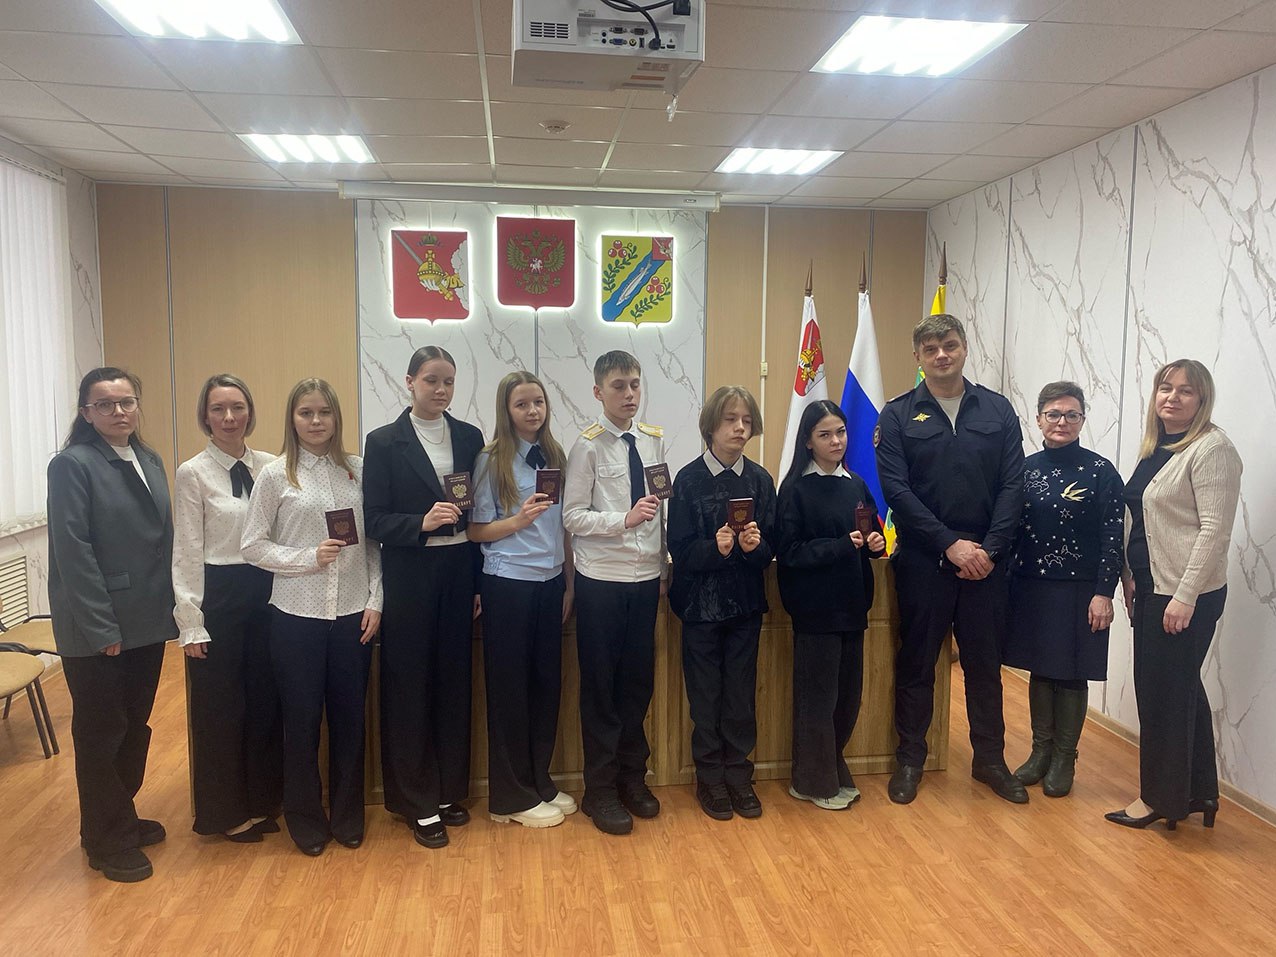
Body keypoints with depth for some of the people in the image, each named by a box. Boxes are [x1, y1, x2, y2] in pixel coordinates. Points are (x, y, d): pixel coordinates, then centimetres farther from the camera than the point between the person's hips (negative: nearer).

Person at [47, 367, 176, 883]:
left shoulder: (149, 461, 8)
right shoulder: (73, 465, -12)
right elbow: (74, 551, -17)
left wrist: (168, 607, 5)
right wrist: (101, 628, -18)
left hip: (147, 621, 7)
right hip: (96, 631, -6)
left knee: (135, 725, 18)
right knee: (101, 734, 8)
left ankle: (122, 816, 37)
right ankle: (107, 841, 24)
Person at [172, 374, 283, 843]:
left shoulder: (270, 466, 4)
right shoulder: (192, 473, -6)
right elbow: (186, 553, -6)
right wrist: (191, 623, -8)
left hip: (267, 592, 4)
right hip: (218, 595, -4)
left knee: (265, 698, 13)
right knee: (220, 704, 8)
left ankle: (262, 799, 31)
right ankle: (225, 810, 27)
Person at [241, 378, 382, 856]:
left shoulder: (358, 470, 2)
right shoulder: (275, 475, -2)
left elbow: (374, 542, 5)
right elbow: (253, 546, -1)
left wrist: (375, 600, -2)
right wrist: (309, 557, -14)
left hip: (353, 614, 2)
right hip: (296, 615, -1)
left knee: (349, 717, 11)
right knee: (302, 719, 9)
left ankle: (347, 815, 29)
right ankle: (305, 818, 29)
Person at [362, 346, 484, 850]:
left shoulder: (469, 437, 7)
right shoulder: (384, 442, -2)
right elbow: (374, 520, -6)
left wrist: (480, 582, 6)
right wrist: (423, 523, -23)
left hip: (460, 572, 3)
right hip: (410, 577, -3)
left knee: (454, 683, 10)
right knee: (410, 688, 4)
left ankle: (449, 791, 27)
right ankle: (419, 804, 18)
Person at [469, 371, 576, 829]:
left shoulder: (555, 457, 8)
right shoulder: (491, 460, -5)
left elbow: (564, 527, 12)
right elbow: (477, 530, -6)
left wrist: (570, 584, 9)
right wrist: (518, 520, -22)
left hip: (551, 583, 5)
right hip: (508, 585, -5)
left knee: (547, 682, 10)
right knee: (510, 687, 4)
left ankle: (540, 781, 27)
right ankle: (512, 796, 18)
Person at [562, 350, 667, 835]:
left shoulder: (654, 439, 6)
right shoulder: (588, 446, -8)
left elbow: (662, 508, 10)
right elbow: (573, 517, -11)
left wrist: (665, 567, 10)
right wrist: (625, 520, -23)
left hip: (646, 578, 5)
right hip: (601, 581, -4)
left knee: (639, 681, 14)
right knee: (600, 686, 7)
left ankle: (632, 777, 32)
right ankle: (601, 790, 22)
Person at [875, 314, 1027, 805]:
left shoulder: (997, 409, 6)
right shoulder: (898, 415, 0)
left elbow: (1012, 485, 1)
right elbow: (896, 489, -8)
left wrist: (989, 548, -10)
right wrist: (950, 544, -14)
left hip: (986, 560, 2)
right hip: (922, 560, -2)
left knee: (985, 663, 12)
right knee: (916, 663, 8)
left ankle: (990, 759, 27)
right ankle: (910, 759, 22)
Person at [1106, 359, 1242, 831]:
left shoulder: (1212, 449, -14)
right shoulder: (1154, 447, 12)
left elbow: (1214, 530, -18)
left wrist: (1185, 596, -20)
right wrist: (1130, 576, 10)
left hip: (1185, 595, -8)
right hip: (1151, 588, 8)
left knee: (1164, 691, 2)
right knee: (1182, 690, 16)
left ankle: (1161, 797, 18)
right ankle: (1198, 792, 30)